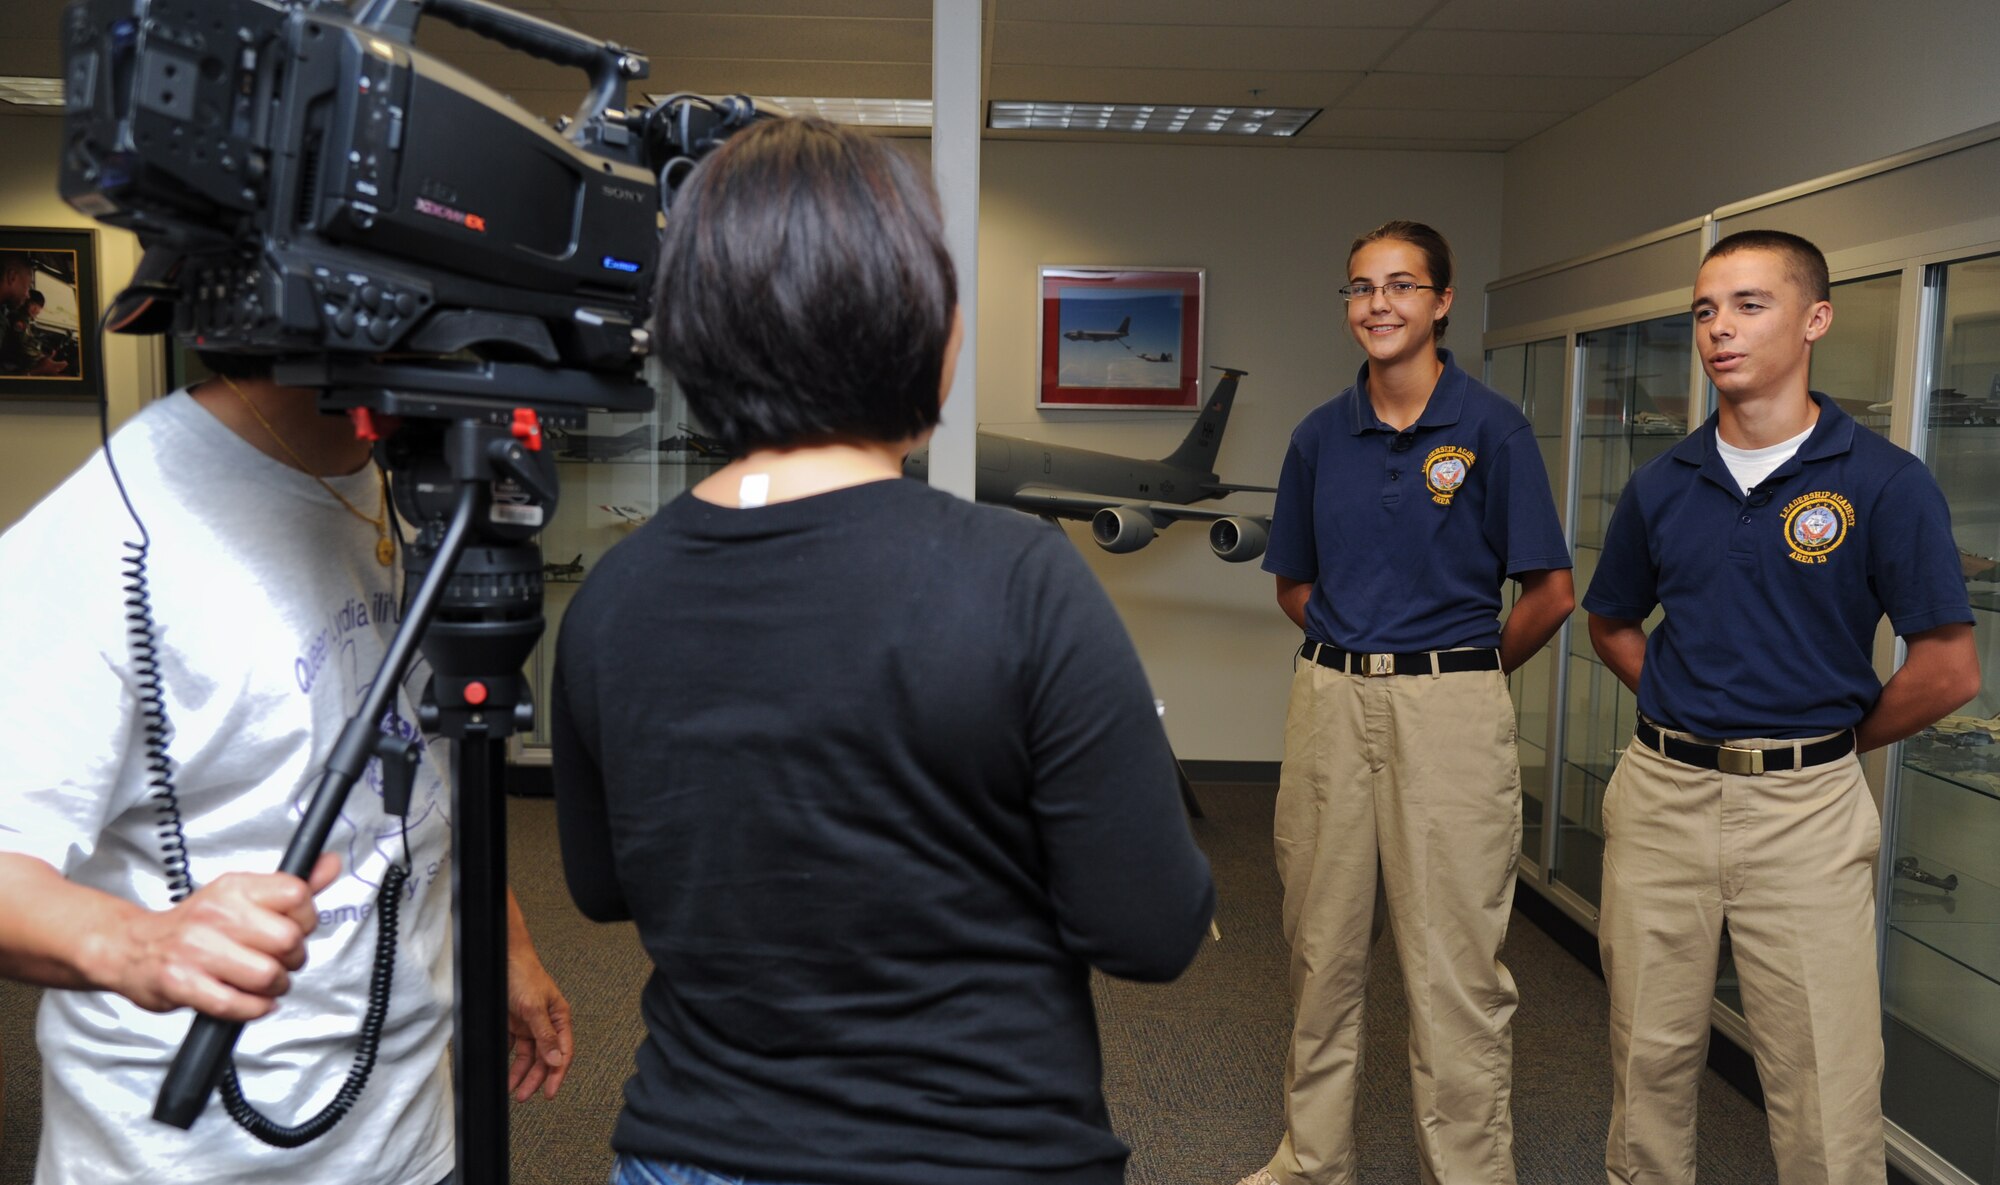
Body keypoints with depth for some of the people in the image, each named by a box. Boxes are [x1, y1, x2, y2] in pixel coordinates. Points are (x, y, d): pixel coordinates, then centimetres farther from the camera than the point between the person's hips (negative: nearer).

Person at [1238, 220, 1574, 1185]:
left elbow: (1552, 593, -2)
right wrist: (1360, 655, 9)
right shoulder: (1321, 435, 7)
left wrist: (1462, 671, 6)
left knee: (1455, 959, 2)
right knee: (1321, 947, 13)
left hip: (1449, 712, -4)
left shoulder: (1490, 426, -4)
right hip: (1329, 702, 4)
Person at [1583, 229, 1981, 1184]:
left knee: (1825, 1088, 5)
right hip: (1662, 794, 3)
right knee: (1649, 1058, 14)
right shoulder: (1662, 485, 4)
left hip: (1804, 809, -3)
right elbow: (1612, 626, 18)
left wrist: (1829, 741, 2)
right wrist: (1687, 717, 7)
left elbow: (1948, 672, -8)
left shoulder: (1884, 482, -7)